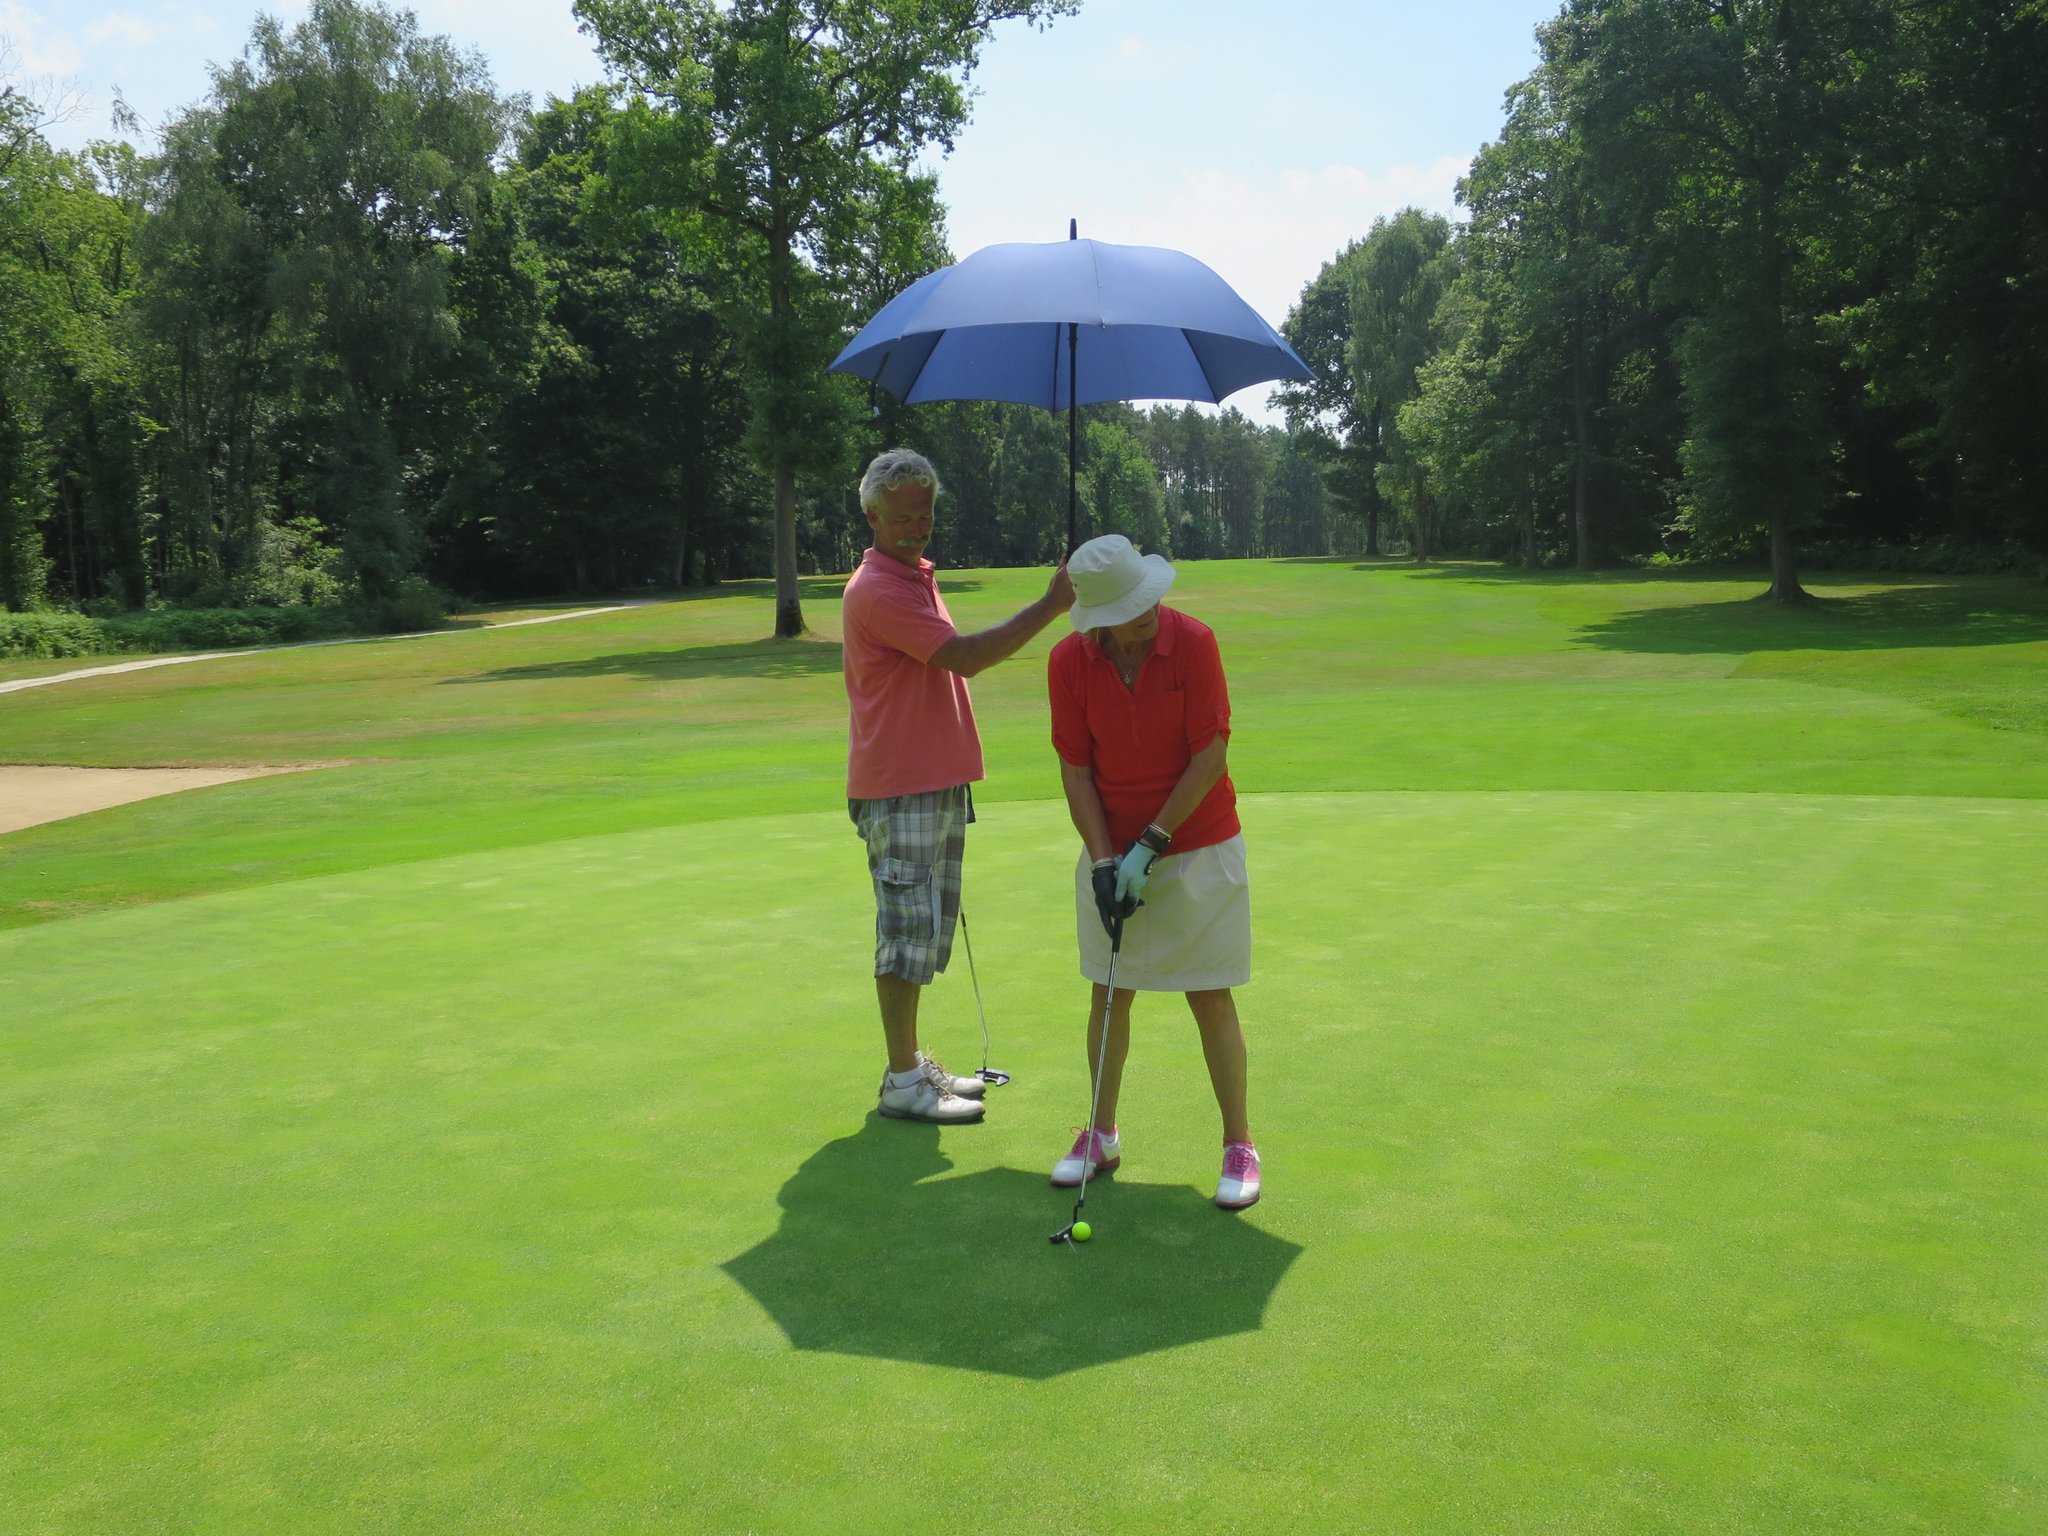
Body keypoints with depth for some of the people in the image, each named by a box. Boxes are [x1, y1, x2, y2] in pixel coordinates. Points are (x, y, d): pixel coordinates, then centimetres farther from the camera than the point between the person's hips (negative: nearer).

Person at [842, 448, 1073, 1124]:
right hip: (898, 789, -10)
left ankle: (913, 1062, 25)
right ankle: (902, 1081, 4)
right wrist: (1051, 604, -24)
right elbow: (966, 655, -24)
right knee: (907, 928, -5)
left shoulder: (916, 577, 17)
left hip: (937, 783, 10)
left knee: (926, 929, 15)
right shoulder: (879, 588, -16)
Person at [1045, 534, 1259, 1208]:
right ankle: (1101, 1135, 25)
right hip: (1112, 853, 3)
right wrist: (1104, 860, -13)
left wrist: (1151, 845, -17)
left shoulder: (1194, 642, -16)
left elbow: (1211, 757, -15)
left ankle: (1239, 1146, 12)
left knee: (1211, 1000, 0)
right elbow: (1075, 771, -4)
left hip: (1199, 847, -2)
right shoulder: (1068, 662, -9)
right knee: (1109, 996, 10)